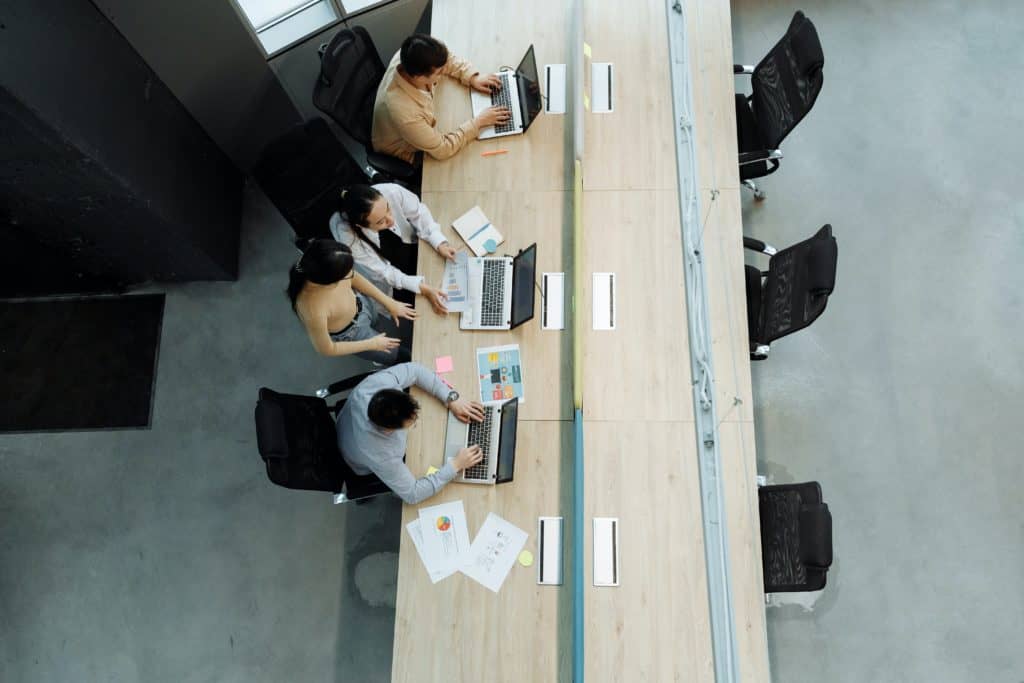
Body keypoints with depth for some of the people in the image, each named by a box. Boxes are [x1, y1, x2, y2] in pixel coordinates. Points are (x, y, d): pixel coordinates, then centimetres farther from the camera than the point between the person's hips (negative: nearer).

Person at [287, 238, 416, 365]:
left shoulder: (326, 266, -32)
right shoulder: (314, 311, -47)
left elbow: (354, 278, -7)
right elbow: (326, 349, -26)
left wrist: (389, 303, -3)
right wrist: (372, 344, -16)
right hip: (351, 335, -4)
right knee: (405, 357, 13)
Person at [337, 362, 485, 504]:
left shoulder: (378, 383, -41)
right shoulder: (382, 457, -48)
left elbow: (413, 370, -23)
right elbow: (412, 494, -34)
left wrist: (452, 399, -30)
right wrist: (455, 465, -34)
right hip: (371, 467, -4)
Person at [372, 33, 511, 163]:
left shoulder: (410, 58, -27)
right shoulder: (404, 112, -46)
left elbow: (447, 59, -4)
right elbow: (442, 149, -33)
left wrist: (473, 78, -17)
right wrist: (478, 122, -28)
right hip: (408, 152, -6)